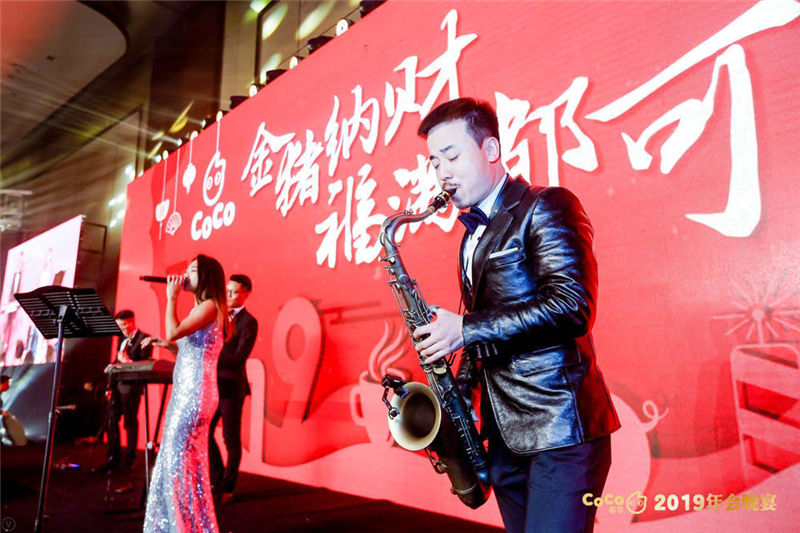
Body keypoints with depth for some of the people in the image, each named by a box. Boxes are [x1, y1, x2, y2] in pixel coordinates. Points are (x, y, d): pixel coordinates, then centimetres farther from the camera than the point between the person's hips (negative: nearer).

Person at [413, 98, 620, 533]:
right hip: (504, 433, 8)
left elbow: (572, 306, -20)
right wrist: (462, 384, 8)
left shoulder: (545, 208, -8)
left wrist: (466, 329, -19)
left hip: (560, 428, -8)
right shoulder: (474, 235, 17)